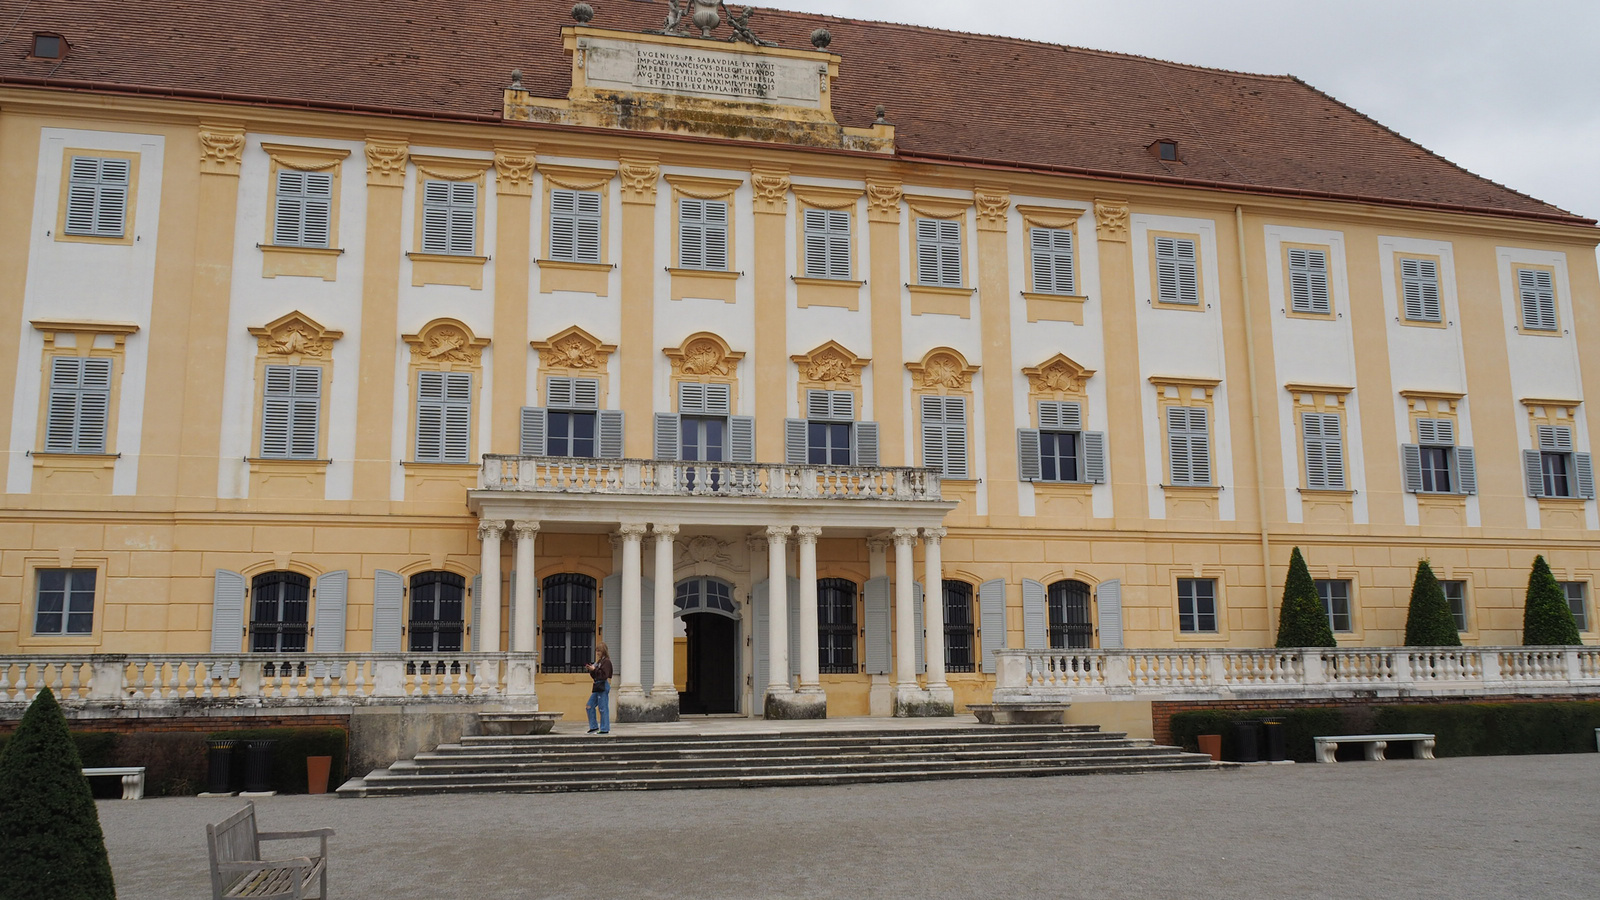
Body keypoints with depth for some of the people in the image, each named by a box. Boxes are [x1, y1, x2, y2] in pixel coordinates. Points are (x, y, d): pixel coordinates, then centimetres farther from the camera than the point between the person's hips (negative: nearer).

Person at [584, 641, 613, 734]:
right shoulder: (598, 661, 17)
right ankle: (594, 726, 16)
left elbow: (604, 675, -20)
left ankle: (605, 729, 0)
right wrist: (591, 669, 3)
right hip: (597, 686, 10)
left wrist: (594, 669, -19)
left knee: (603, 708, -6)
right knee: (589, 706, 9)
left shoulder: (606, 661, -10)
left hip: (603, 686, -10)